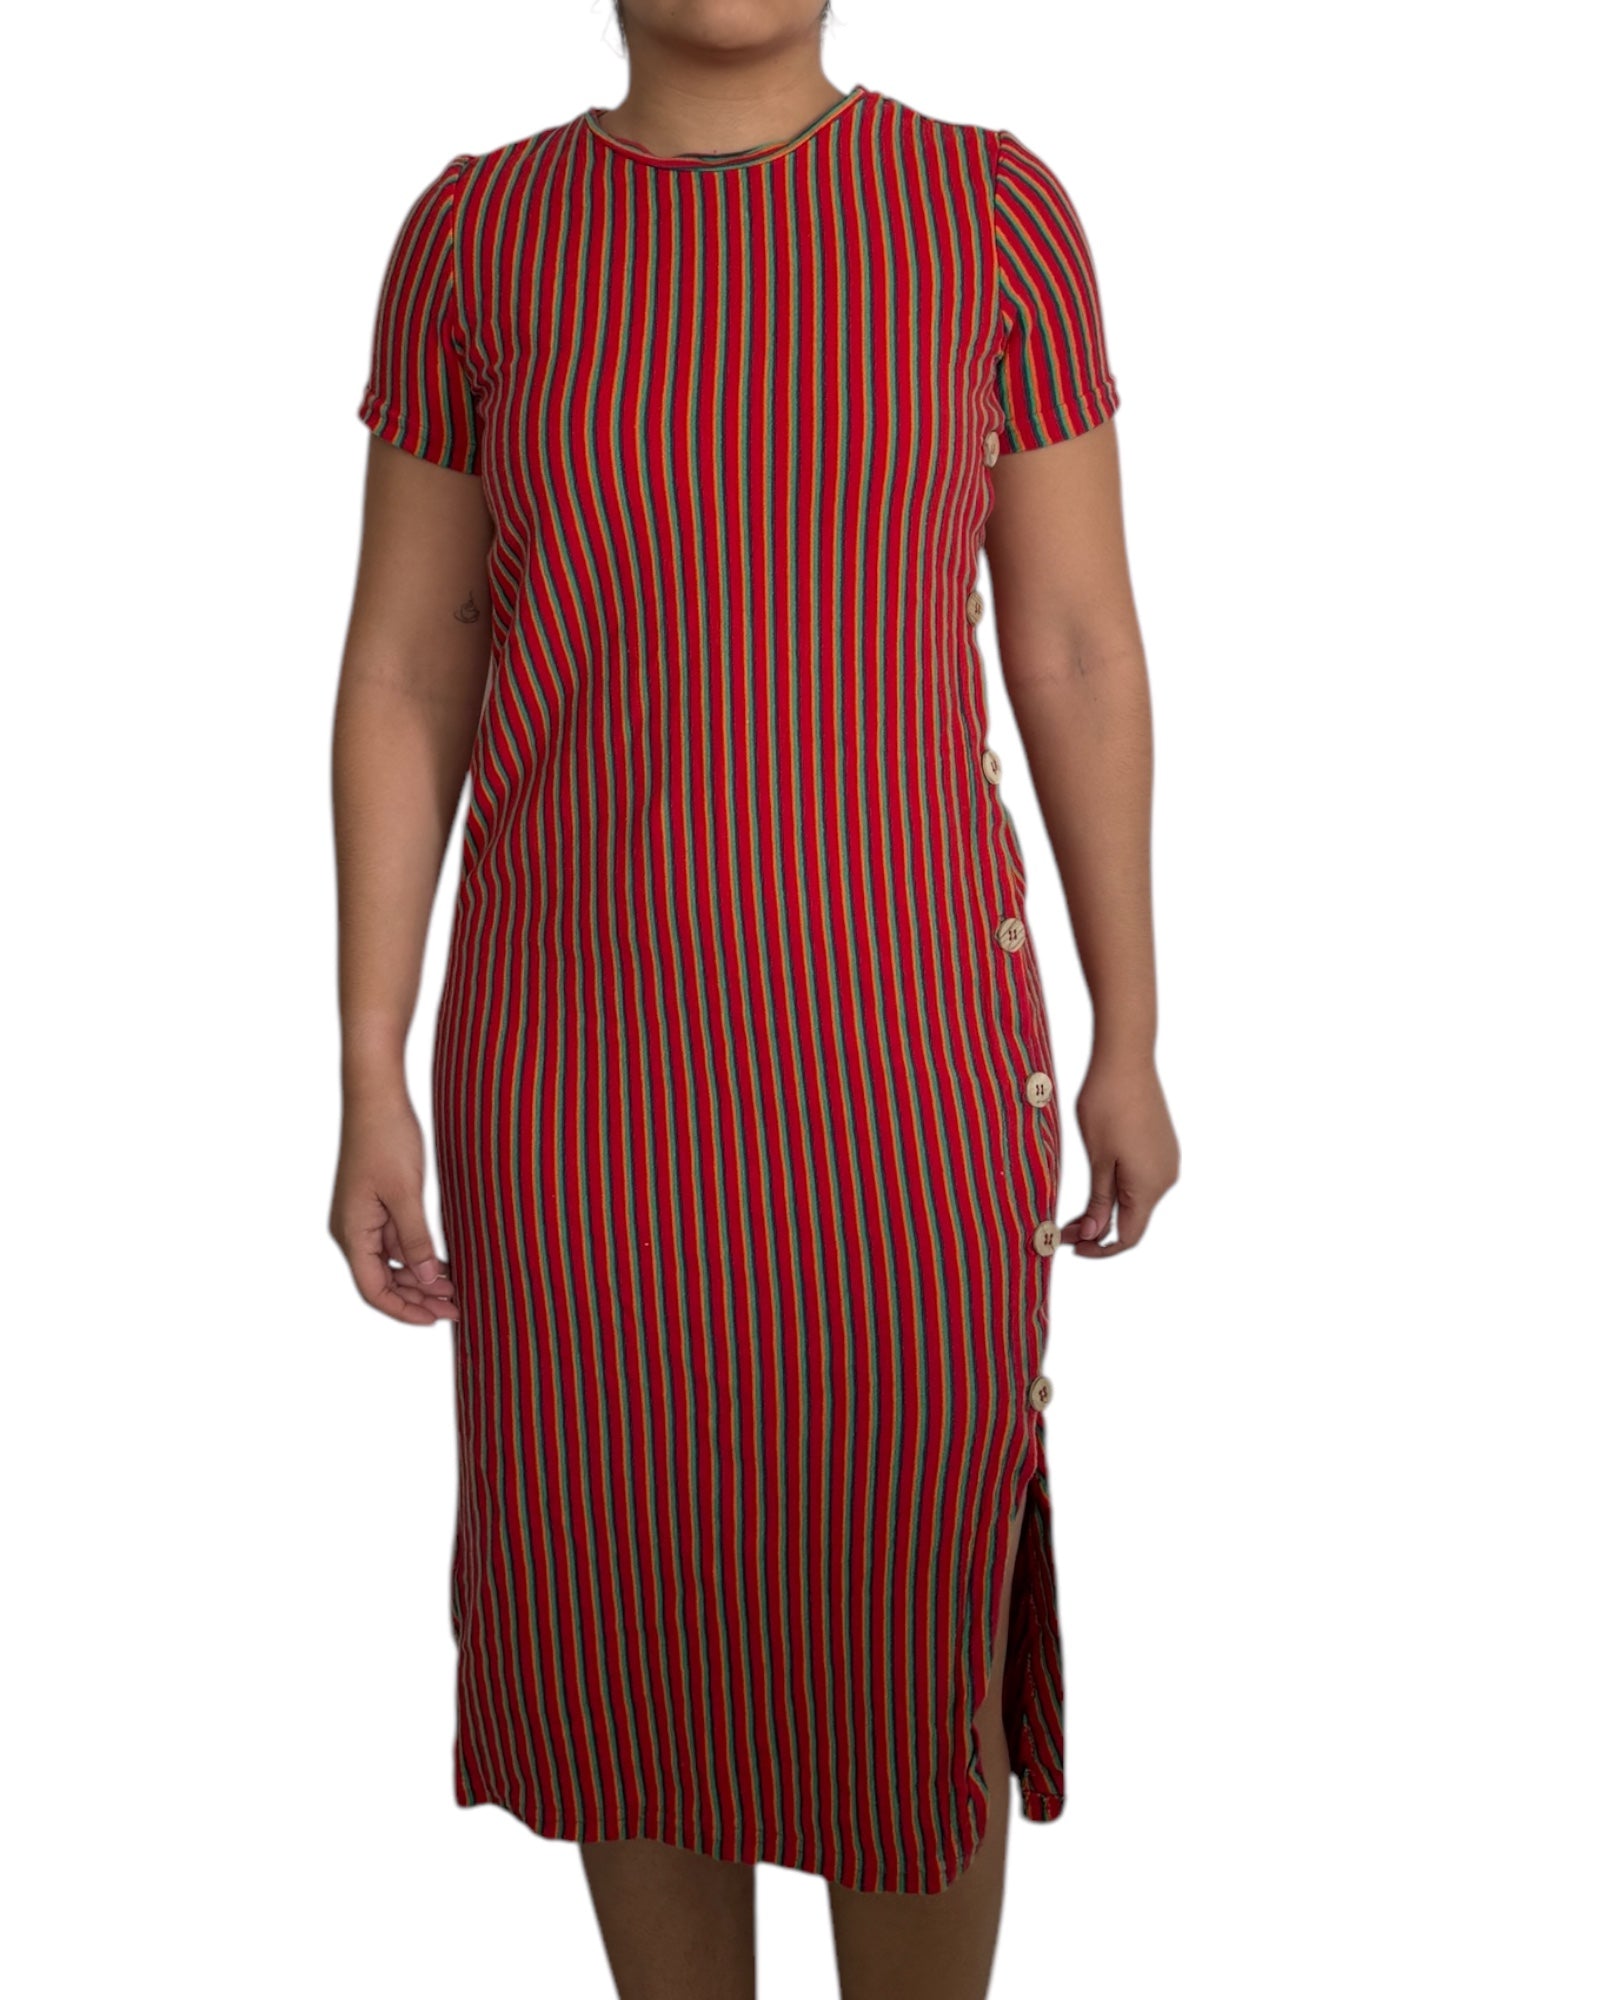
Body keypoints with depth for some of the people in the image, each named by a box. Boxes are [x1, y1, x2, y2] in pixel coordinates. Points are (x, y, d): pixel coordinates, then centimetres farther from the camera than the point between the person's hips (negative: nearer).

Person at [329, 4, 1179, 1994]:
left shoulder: (993, 209, -2)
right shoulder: (473, 234, 0)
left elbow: (1077, 643, 1)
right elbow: (401, 673, 1)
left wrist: (1129, 1042, 3)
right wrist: (368, 1079, -2)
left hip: (898, 1028, -1)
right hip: (584, 1033, 1)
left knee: (914, 1641, 9)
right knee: (637, 1607, 14)